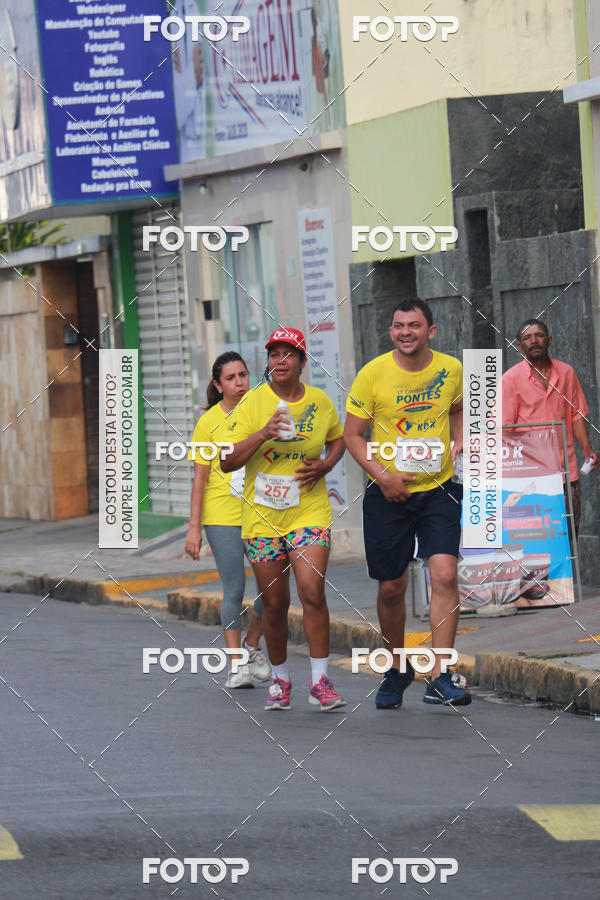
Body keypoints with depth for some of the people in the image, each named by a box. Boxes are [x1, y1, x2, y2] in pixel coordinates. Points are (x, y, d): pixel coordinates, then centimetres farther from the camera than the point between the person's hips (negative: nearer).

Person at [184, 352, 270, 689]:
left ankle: (251, 645, 21)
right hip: (222, 515, -3)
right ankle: (237, 666, 2)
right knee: (234, 589, -6)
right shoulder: (209, 423, -1)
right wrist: (194, 528, -3)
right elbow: (200, 479, 1)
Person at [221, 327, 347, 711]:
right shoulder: (253, 403, -3)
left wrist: (326, 465, 1)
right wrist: (262, 434, -21)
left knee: (312, 590, -17)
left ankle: (320, 680, -8)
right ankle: (281, 679, 24)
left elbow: (338, 439, 22)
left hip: (310, 510, 0)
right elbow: (227, 462, -7)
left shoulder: (320, 402, 2)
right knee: (274, 603, 5)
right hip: (262, 516, 0)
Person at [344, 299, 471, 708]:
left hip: (438, 488, 0)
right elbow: (353, 434, -2)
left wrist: (459, 442, 1)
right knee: (391, 587, 6)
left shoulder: (451, 370, -1)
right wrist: (382, 475, -15)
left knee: (444, 574, -16)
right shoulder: (373, 374, -8)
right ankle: (398, 668, 30)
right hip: (387, 492, 0)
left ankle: (440, 677, -14)